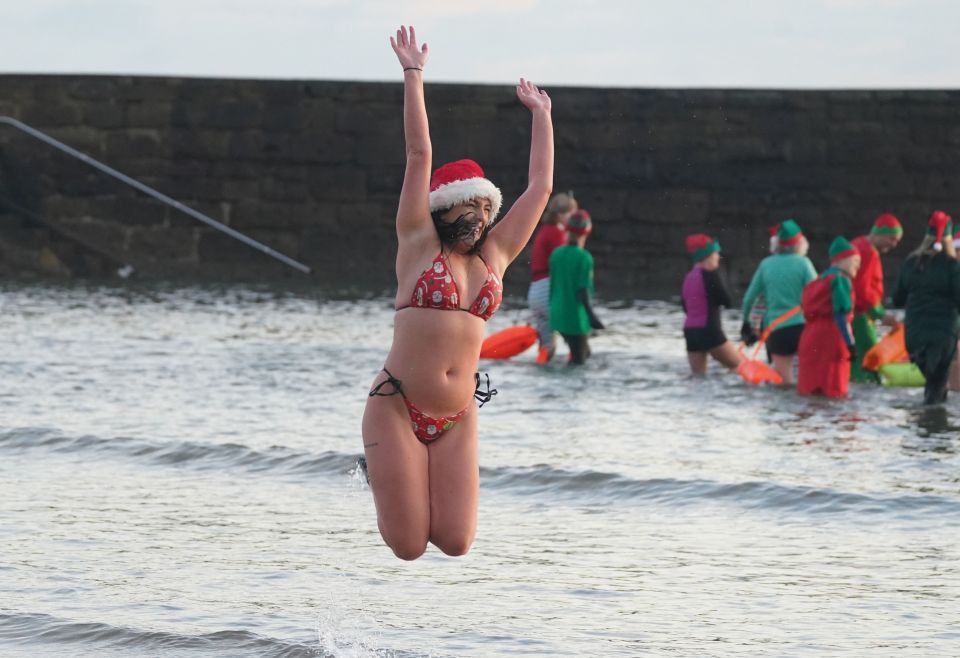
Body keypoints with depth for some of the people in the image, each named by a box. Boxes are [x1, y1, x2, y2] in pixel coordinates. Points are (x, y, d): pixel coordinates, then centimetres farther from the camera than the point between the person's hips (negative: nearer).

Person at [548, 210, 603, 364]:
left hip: (558, 316, 7)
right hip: (576, 317, -7)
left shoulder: (556, 254, 4)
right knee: (578, 359, -1)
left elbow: (552, 286, 11)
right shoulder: (584, 258, -14)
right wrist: (591, 315, -16)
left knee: (584, 352, 23)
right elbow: (583, 291, -18)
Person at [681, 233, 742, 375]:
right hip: (709, 331, -7)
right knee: (740, 368, 1)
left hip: (690, 331, 7)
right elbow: (727, 301, -7)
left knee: (698, 374, 6)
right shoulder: (710, 274, -10)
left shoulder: (689, 277, 12)